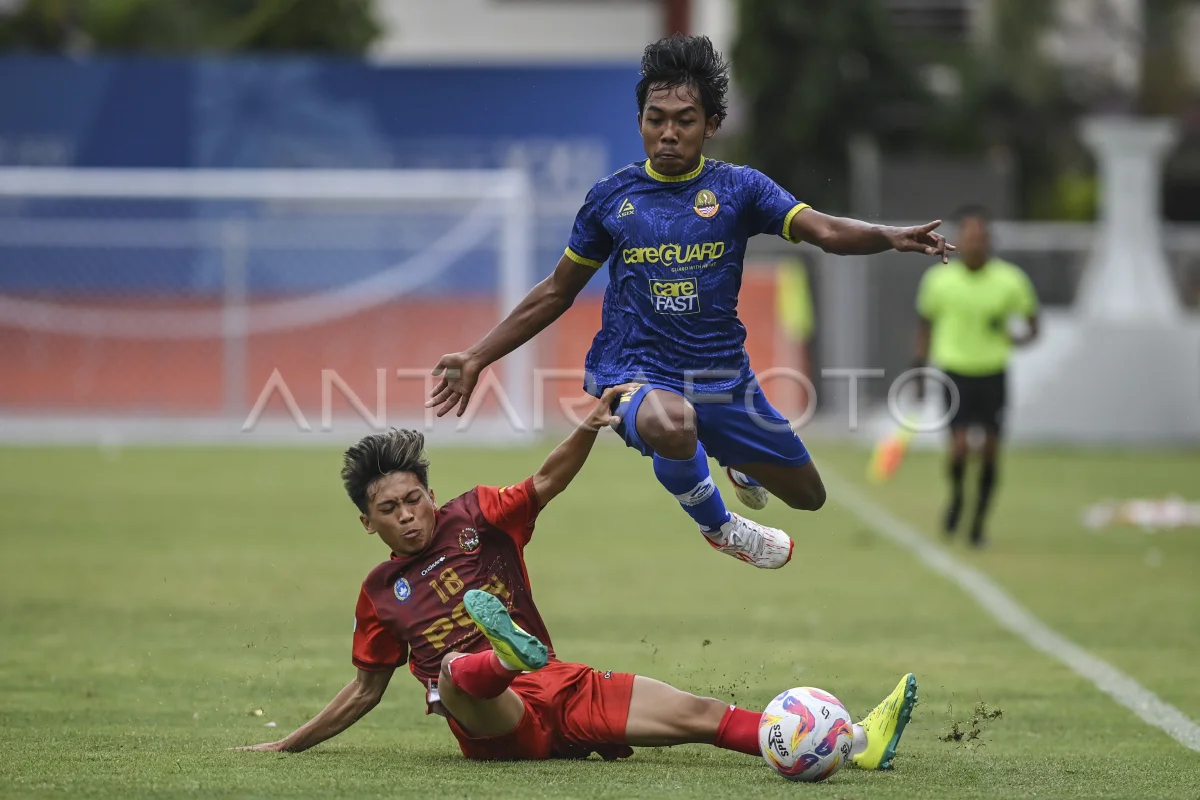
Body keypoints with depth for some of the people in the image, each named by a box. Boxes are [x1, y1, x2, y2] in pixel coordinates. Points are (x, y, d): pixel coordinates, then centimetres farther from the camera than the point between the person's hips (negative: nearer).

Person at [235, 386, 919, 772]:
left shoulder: (474, 517, 13)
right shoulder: (382, 593, 13)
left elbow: (548, 482, 1)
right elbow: (365, 691, 22)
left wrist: (588, 431, -18)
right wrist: (285, 747, 23)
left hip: (565, 691, 2)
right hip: (498, 726, -2)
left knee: (695, 713, -14)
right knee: (454, 671, -38)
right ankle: (504, 653, -76)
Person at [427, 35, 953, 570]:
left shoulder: (738, 188, -2)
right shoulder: (612, 197, 0)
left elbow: (825, 231, -16)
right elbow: (557, 292, 10)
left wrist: (891, 237, -36)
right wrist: (478, 357, 7)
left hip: (722, 374, 3)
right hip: (633, 368, -3)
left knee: (808, 496, 14)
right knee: (671, 423, -40)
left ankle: (734, 459, 51)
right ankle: (718, 527, -6)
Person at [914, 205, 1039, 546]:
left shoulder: (1010, 280, -6)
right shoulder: (939, 279, -5)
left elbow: (1032, 323, 5)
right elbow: (925, 324, 9)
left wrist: (1019, 338, -17)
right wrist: (921, 371, 8)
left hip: (993, 373, 1)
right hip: (955, 371, -1)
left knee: (990, 451, 1)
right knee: (960, 447, -15)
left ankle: (978, 523, 18)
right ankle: (956, 494, 17)